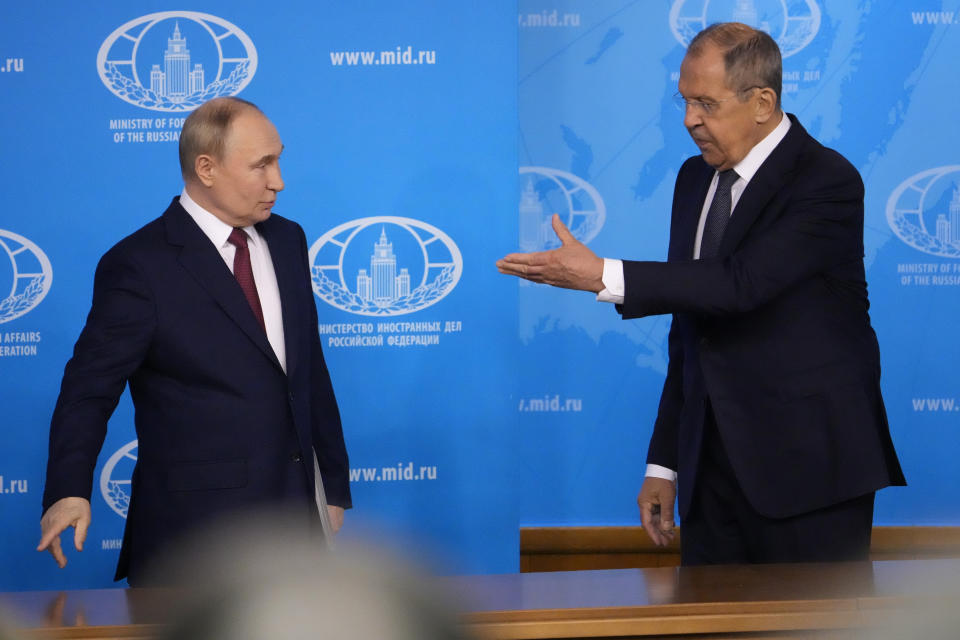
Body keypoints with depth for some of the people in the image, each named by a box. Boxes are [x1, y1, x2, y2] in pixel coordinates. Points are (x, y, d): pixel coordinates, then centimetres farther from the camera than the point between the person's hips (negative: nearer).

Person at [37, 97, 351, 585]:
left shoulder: (287, 240, 10)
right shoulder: (138, 266, -11)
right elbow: (89, 389, -12)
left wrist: (335, 485, 17)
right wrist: (70, 492, -27)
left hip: (294, 520, 6)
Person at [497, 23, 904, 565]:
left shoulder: (827, 181, -11)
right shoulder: (696, 178, 13)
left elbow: (741, 283, -26)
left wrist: (603, 276, -27)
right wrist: (664, 462, 15)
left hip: (809, 467, -7)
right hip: (713, 468, 7)